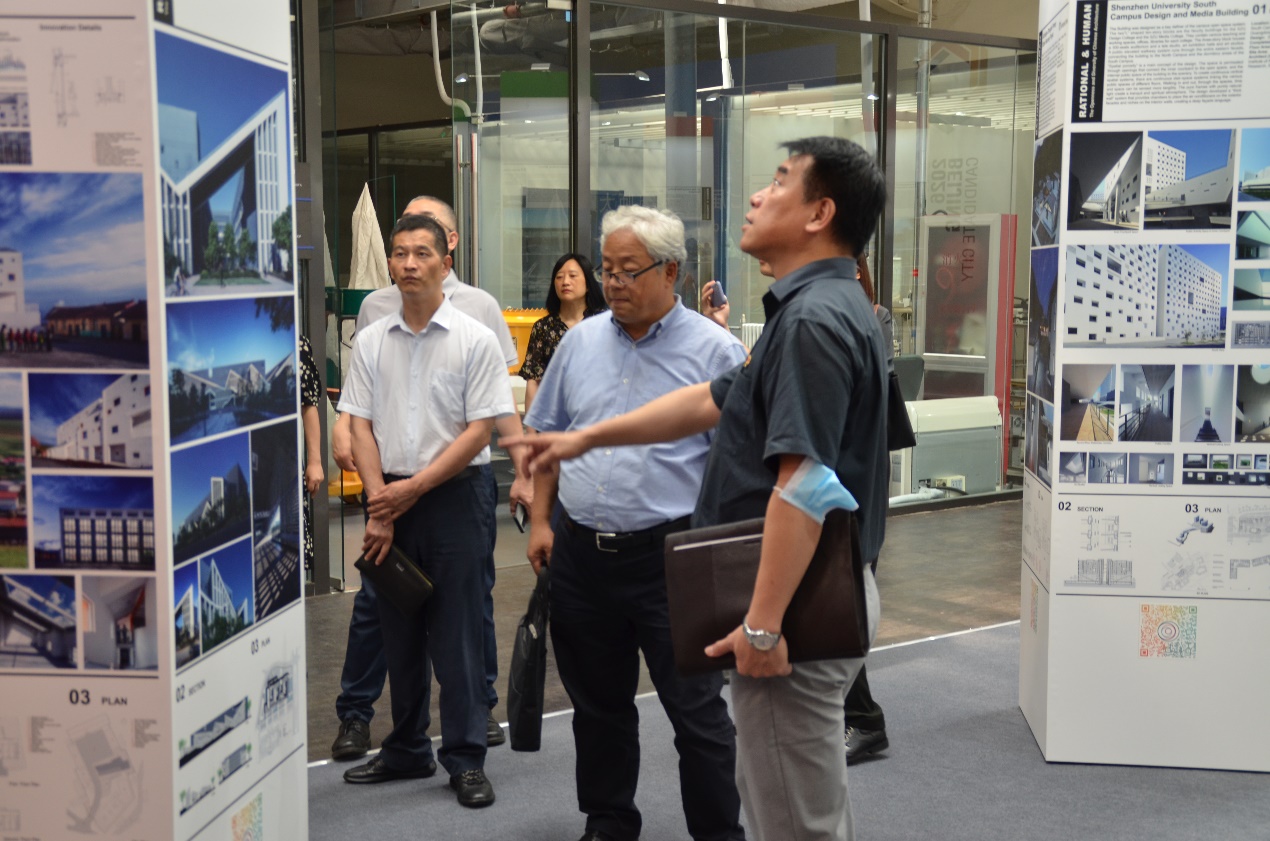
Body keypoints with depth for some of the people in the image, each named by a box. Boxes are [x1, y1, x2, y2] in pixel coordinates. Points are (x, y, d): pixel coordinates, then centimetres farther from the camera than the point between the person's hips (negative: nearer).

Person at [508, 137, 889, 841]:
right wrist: (585, 438, 25)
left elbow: (802, 484, -29)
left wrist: (762, 623, -28)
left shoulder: (814, 319, -20)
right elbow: (712, 402, 22)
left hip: (796, 604, -11)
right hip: (823, 595, 11)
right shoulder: (819, 308, 14)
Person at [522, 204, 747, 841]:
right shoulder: (581, 342, 9)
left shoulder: (714, 351, -6)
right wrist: (541, 520, 8)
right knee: (598, 705, 17)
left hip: (672, 558, -4)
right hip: (581, 556, 5)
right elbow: (546, 436, 16)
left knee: (697, 711, 2)